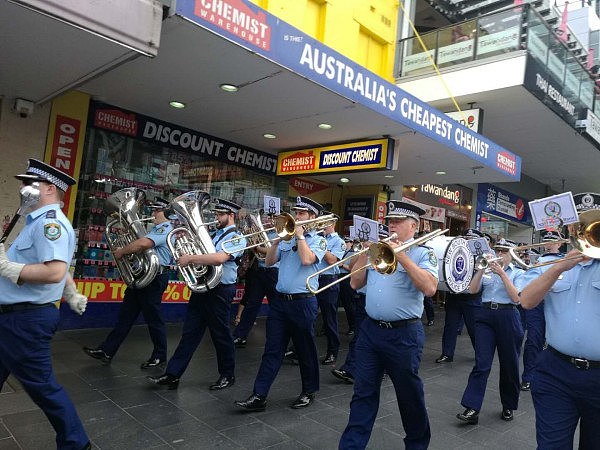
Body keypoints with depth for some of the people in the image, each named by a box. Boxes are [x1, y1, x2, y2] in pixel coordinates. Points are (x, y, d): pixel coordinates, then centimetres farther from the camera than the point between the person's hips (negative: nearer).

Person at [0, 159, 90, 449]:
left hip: (25, 321, -10)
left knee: (42, 387, 1)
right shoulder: (40, 221, 15)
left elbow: (55, 272, -32)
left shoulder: (49, 221, -19)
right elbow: (58, 264, 25)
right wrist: (72, 297, 30)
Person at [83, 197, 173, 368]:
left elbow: (142, 244, -29)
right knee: (126, 315, 12)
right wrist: (124, 250, 1)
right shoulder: (156, 229, 20)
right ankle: (107, 351, 18)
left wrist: (122, 251, -15)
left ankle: (160, 356, 14)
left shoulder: (165, 229, -15)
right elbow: (141, 248, 20)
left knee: (153, 318, 0)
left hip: (154, 278, -10)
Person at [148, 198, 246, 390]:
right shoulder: (214, 235, 15)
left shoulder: (237, 238, -10)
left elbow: (219, 258, -27)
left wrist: (190, 258, -22)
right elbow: (201, 255, 24)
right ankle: (172, 375, 14)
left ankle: (228, 375, 22)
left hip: (220, 291, -7)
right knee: (189, 332, 8)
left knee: (221, 335, 5)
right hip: (201, 288, 7)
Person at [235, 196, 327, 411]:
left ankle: (309, 392, 26)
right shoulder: (287, 238, 14)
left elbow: (307, 259, -22)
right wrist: (277, 240, -3)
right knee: (272, 351, 5)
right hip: (279, 301, 5)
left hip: (303, 302, -5)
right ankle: (259, 396, 8)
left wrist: (300, 235, -11)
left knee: (305, 351, 9)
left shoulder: (318, 240, -2)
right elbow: (269, 261, 9)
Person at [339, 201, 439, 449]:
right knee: (363, 393, 10)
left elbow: (430, 288, -21)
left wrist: (402, 256, -21)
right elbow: (355, 283, 8)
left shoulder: (423, 253, -4)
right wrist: (364, 253, -2)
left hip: (404, 334, -4)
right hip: (370, 330, 4)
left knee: (409, 395, 13)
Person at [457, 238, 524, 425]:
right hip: (485, 316, 1)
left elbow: (516, 298, -10)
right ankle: (472, 409, -8)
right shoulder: (488, 270, 13)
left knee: (509, 364, 9)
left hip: (507, 317, -1)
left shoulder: (517, 273, 6)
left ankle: (508, 406, 27)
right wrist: (482, 269, -10)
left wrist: (501, 273, -14)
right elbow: (473, 290, 0)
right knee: (482, 363, -6)